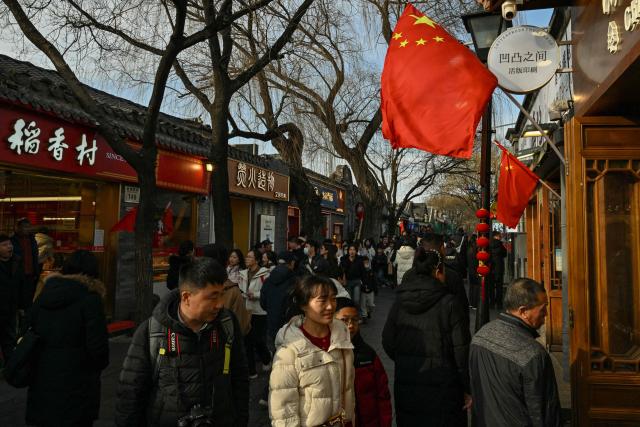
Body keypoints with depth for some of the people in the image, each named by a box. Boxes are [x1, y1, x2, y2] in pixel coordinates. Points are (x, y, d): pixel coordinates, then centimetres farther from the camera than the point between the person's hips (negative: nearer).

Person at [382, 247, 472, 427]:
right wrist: (467, 388, -3)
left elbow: (387, 343, 2)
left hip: (405, 386, 4)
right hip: (441, 386, -3)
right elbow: (461, 350, -13)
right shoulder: (448, 303, -13)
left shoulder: (399, 301, -2)